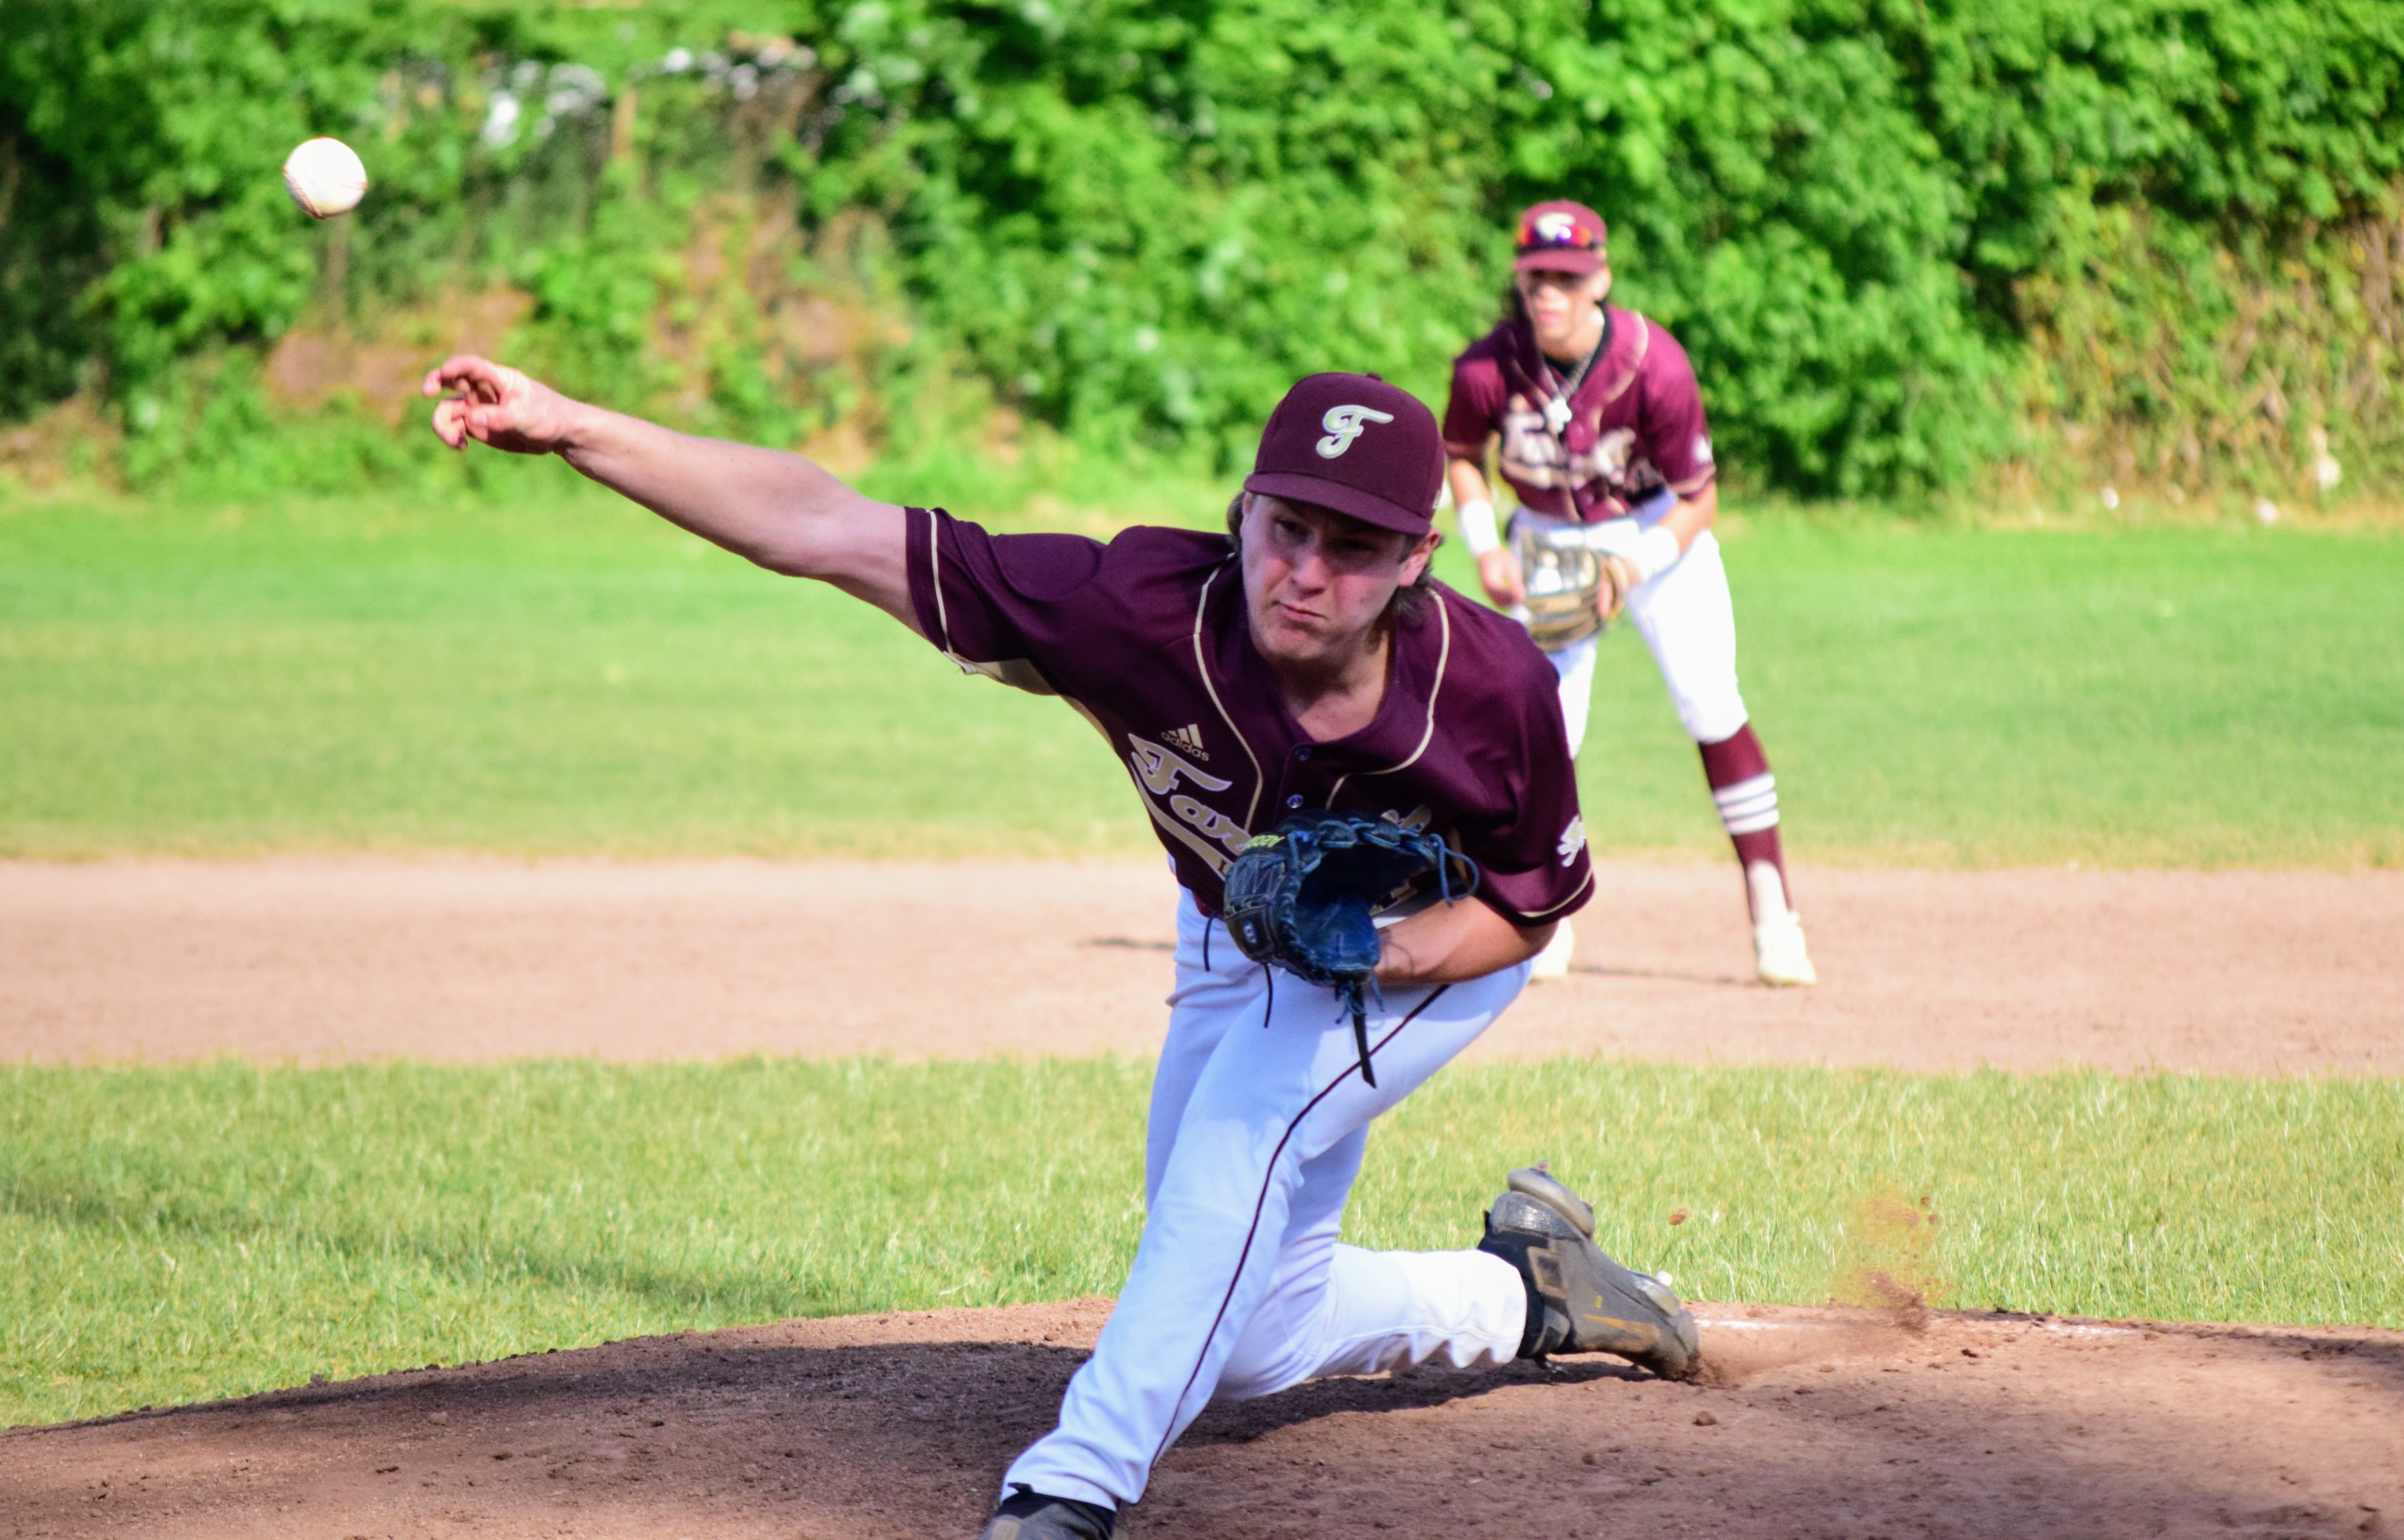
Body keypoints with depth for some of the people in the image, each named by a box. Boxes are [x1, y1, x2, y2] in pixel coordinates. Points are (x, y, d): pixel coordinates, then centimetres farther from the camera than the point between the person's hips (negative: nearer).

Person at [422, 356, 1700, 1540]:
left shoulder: (1493, 689, -38)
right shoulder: (1148, 610, -40)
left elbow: (1534, 906, -18)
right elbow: (826, 530, -41)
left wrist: (1392, 952, -39)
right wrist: (569, 427, -49)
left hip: (1435, 945, -3)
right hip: (1235, 936, 4)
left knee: (1248, 1108, -34)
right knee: (1243, 1340, 12)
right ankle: (1522, 1296, 39)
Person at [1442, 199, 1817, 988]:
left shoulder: (1654, 366, -28)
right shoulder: (1487, 369, -22)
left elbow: (1698, 499, -19)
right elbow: (1460, 454, 1)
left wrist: (1639, 567, -33)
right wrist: (1485, 548, -12)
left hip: (1658, 532, -2)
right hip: (1548, 542, 2)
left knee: (1711, 709, -12)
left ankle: (1773, 912, -5)